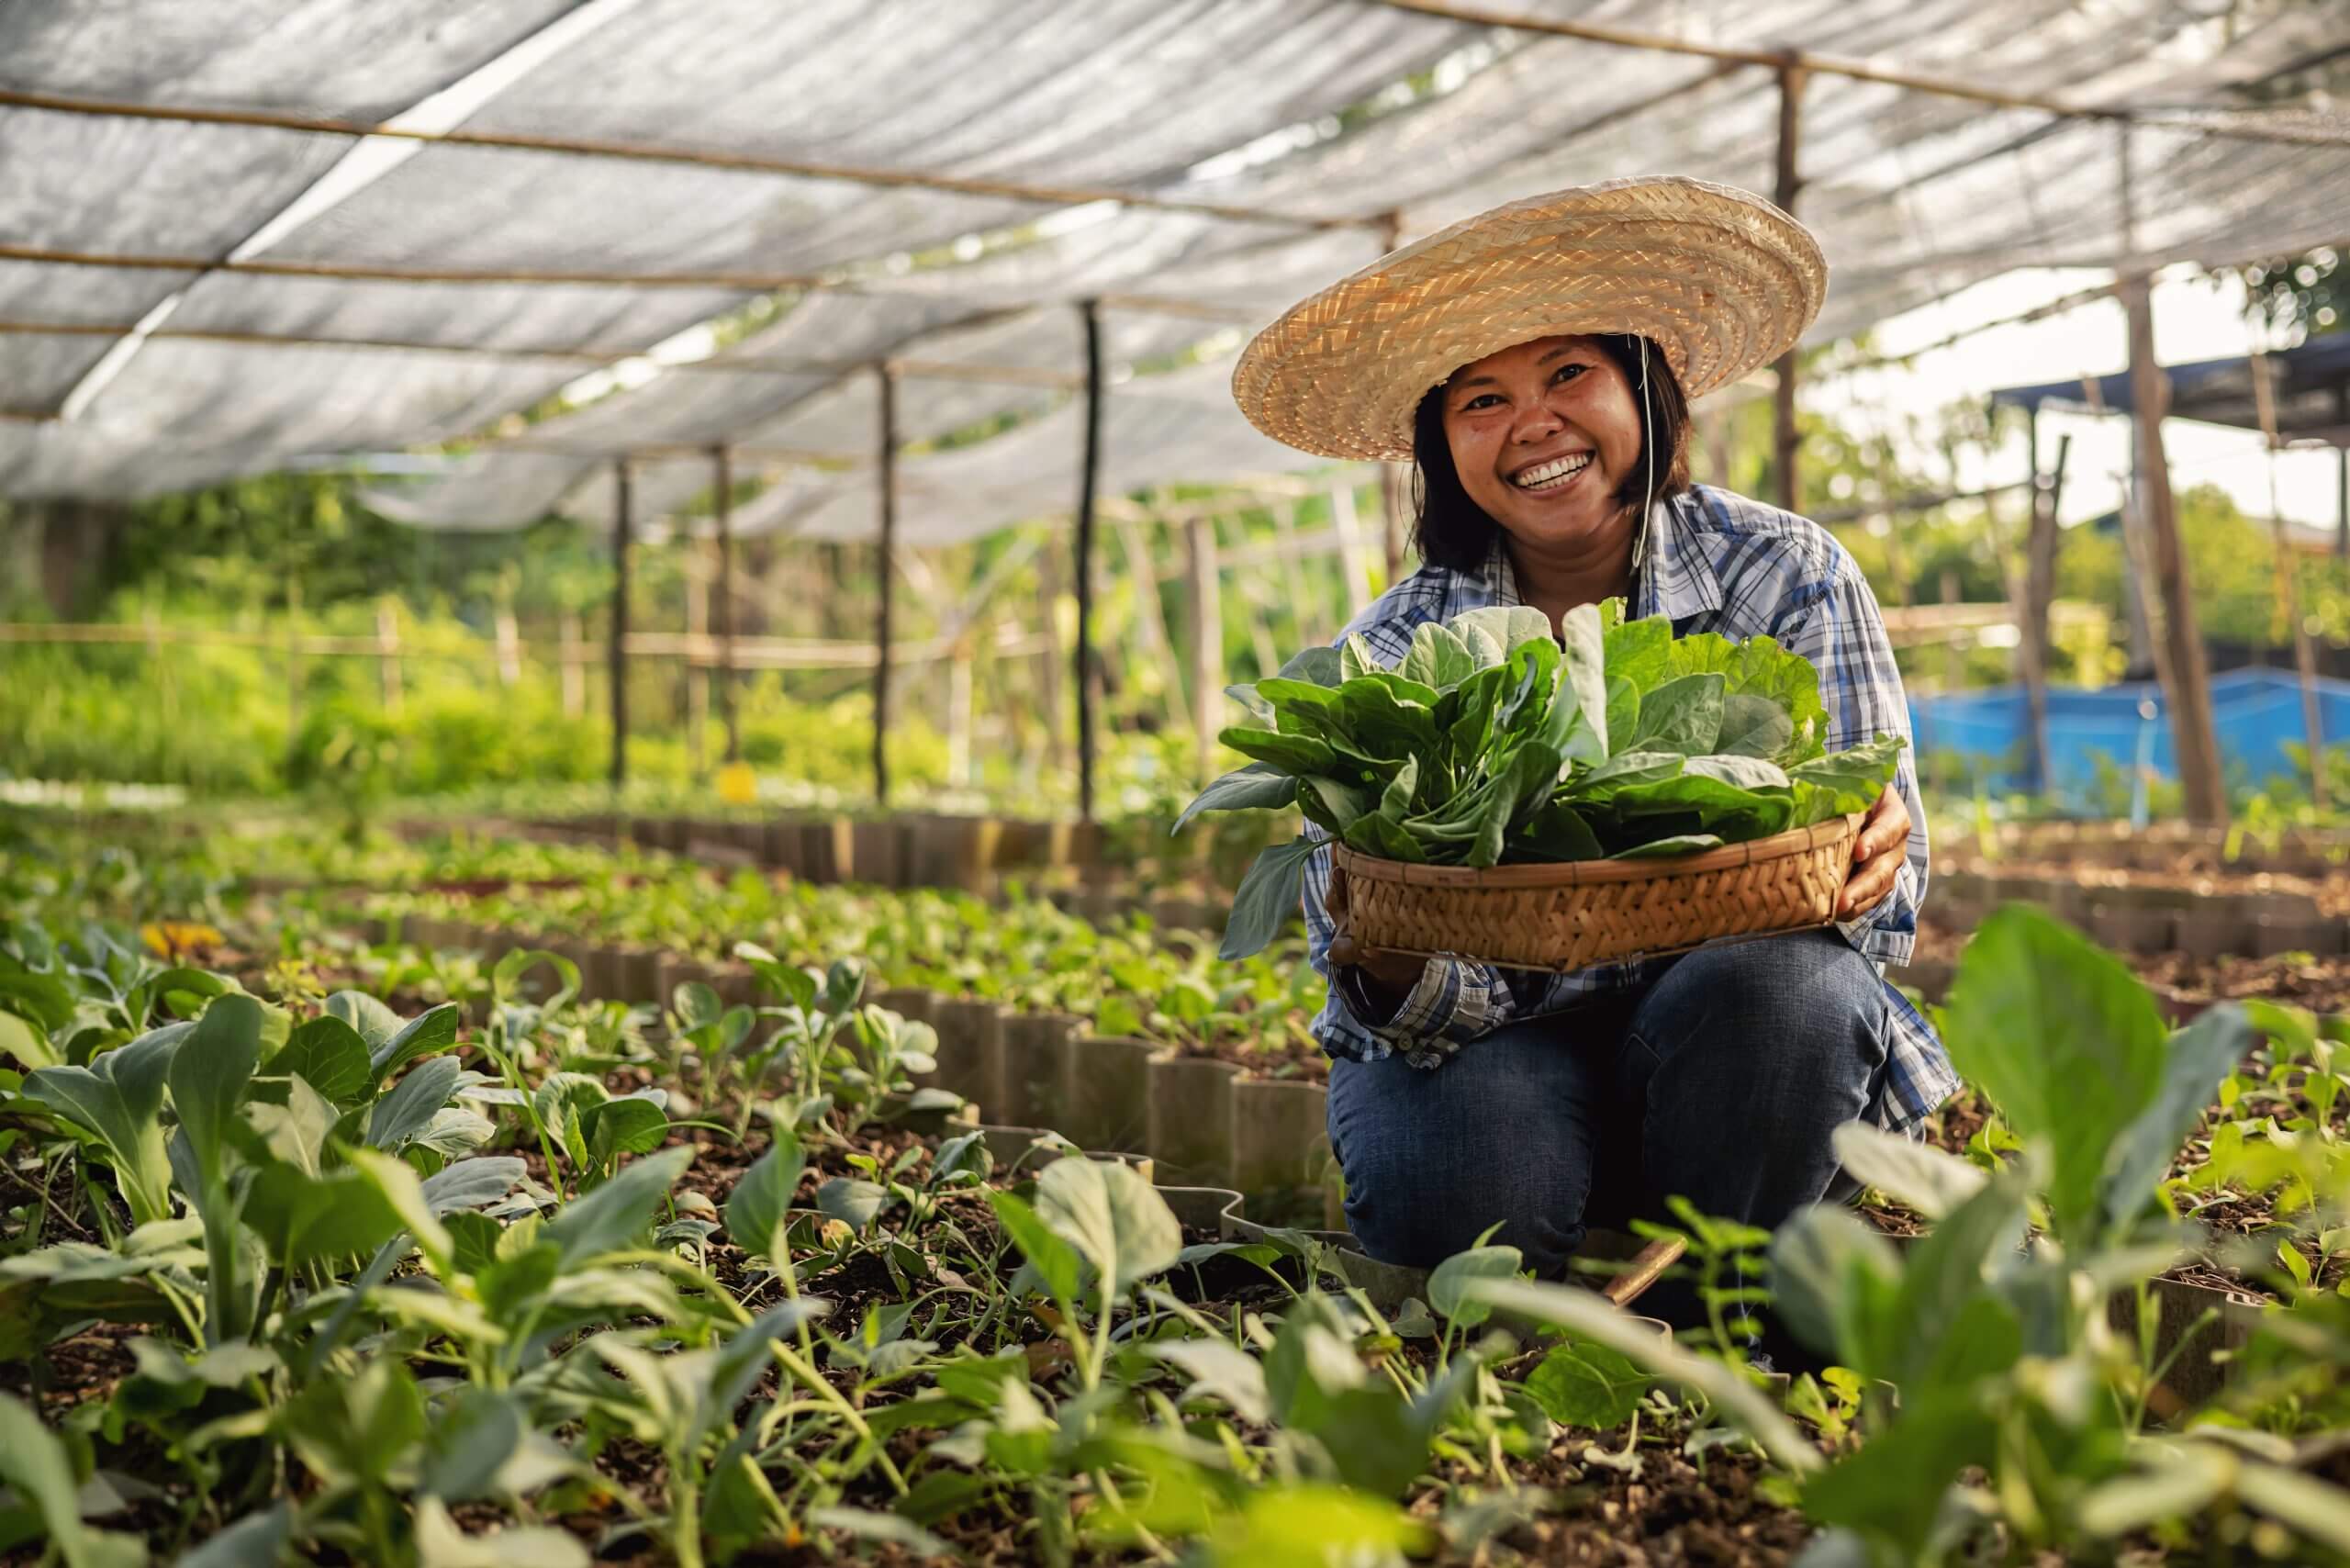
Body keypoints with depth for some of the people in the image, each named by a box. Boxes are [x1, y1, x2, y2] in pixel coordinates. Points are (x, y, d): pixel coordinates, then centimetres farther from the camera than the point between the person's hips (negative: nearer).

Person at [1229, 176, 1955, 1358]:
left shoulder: (1787, 579, -11)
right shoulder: (1390, 656, -8)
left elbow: (1882, 898, -10)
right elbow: (1391, 983, -10)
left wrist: (1851, 878, -34)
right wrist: (1393, 975, -35)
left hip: (1740, 1035, 1)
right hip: (1516, 1039, 0)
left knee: (1773, 990, -33)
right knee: (1445, 1183, -31)